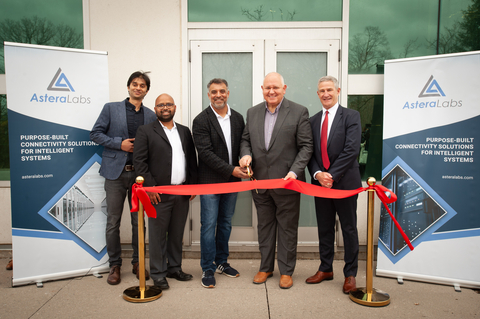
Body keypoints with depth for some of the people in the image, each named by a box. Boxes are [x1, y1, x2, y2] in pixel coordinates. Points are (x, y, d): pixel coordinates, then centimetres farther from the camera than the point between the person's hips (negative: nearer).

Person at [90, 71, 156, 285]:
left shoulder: (151, 115, 8)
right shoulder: (111, 108, 4)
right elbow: (95, 133, 1)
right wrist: (119, 144, -10)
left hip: (140, 174, 2)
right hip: (116, 172, -1)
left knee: (139, 221, 9)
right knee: (113, 222, 4)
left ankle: (138, 262, 23)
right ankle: (114, 265, 19)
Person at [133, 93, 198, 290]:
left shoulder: (185, 131, 15)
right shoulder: (146, 131, 1)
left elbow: (192, 160, 14)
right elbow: (139, 161, -6)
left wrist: (193, 184, 6)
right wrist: (149, 186, -13)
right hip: (159, 193, -4)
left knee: (177, 233, 14)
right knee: (158, 235, 4)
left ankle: (174, 268, 28)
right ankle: (158, 274, 17)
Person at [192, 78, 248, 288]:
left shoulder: (238, 118, 8)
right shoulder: (201, 120, -8)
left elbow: (243, 146, 9)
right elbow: (206, 153, -15)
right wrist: (231, 170, -19)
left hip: (232, 180, 5)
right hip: (210, 181, -5)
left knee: (226, 223, 15)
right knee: (209, 225, 0)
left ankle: (221, 262, 30)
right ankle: (208, 269, 13)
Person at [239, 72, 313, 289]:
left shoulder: (299, 112, -4)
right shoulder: (252, 113, 9)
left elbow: (306, 146, -6)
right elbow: (246, 140, 14)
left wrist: (294, 172, -18)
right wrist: (246, 154, -8)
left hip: (286, 182, -4)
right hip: (260, 181, 4)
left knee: (287, 228, 8)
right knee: (264, 226, 16)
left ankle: (286, 271, 24)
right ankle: (265, 267, 32)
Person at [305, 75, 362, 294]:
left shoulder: (351, 116, -3)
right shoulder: (313, 120, 11)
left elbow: (352, 149, -13)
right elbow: (309, 152, 6)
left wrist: (332, 175, -17)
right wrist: (317, 174, -11)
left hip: (345, 181, -4)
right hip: (320, 181, 4)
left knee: (349, 229, 7)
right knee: (324, 228, 14)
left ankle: (350, 274, 20)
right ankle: (325, 269, 28)